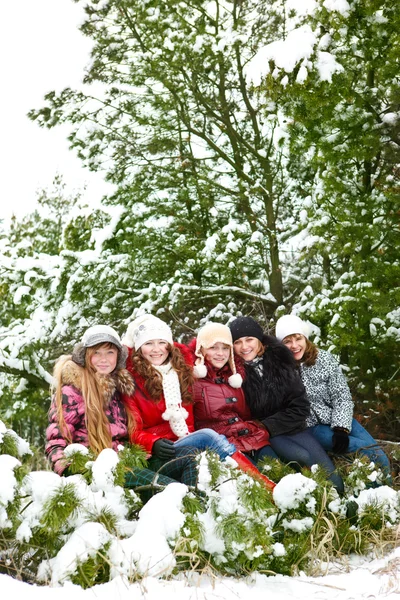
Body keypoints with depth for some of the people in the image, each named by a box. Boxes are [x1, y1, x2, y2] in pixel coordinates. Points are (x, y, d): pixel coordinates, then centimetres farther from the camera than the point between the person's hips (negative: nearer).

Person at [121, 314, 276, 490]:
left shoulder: (182, 369, 16)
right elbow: (133, 430, -6)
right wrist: (153, 444, -24)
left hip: (188, 442, 5)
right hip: (156, 456, -5)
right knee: (207, 436, -29)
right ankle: (268, 489, -35)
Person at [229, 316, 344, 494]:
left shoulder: (279, 359, -4)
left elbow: (300, 407, -5)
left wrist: (267, 427, -14)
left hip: (292, 427, 3)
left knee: (334, 481, -13)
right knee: (303, 458, -28)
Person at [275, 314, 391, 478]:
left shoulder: (324, 358, -4)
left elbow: (342, 396, -4)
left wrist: (341, 428, -15)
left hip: (338, 420, 3)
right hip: (311, 426, -3)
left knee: (379, 457, -9)